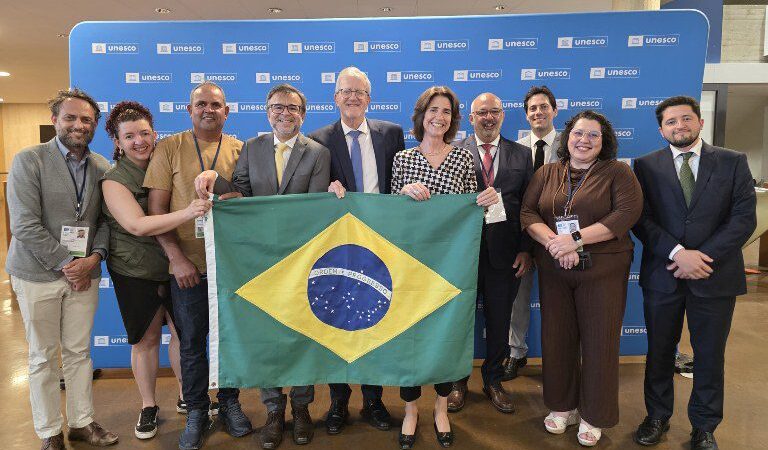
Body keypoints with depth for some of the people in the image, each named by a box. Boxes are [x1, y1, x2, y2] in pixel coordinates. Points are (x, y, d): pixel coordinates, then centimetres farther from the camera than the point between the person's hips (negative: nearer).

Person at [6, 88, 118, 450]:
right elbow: (24, 225, -13)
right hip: (38, 274, -3)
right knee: (43, 357, 10)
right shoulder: (28, 160, -7)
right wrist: (65, 263, -14)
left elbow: (106, 219, 6)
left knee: (79, 351, 13)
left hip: (84, 272, 3)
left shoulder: (102, 166, 5)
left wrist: (94, 257, -10)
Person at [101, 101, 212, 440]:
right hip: (136, 271, -2)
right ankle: (148, 406, 29)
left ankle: (186, 396, 29)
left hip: (176, 264, 3)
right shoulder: (114, 180, -11)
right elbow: (137, 225, -24)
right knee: (146, 338, 10)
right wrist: (186, 213, -39)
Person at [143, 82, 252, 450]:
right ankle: (196, 411, 28)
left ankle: (229, 402, 31)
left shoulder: (239, 150, 3)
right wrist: (176, 257, -11)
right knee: (191, 342, 10)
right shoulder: (169, 148, 0)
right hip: (187, 264, -1)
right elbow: (156, 210, -3)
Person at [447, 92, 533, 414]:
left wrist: (525, 250, -2)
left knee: (499, 322, 14)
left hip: (506, 254, 2)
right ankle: (458, 381, 33)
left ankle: (493, 381, 35)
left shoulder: (521, 154, 7)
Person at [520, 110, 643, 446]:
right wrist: (553, 242, -17)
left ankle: (595, 416, 24)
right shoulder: (546, 173, 9)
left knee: (599, 341, 5)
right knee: (557, 338, 10)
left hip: (603, 270, -2)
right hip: (553, 269, 3)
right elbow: (528, 213, 1)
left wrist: (576, 240, -19)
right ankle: (562, 406, 29)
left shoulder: (618, 173, 1)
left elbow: (627, 213, -13)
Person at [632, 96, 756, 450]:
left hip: (715, 276, 0)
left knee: (710, 355, 11)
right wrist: (678, 254, -17)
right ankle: (657, 416, 31)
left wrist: (703, 258, -15)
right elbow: (641, 219, -5)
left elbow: (744, 217, -5)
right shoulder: (646, 166, 2)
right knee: (659, 351, 13)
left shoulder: (733, 162, 3)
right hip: (662, 275, 0)